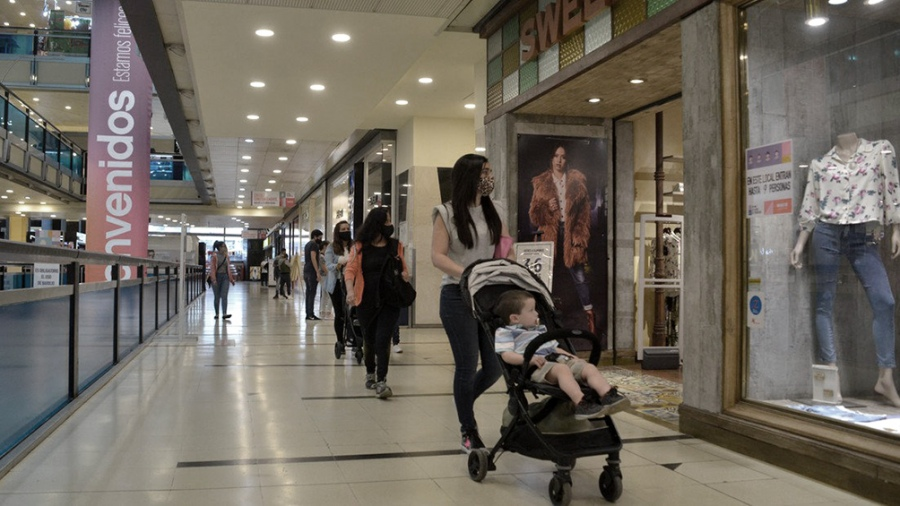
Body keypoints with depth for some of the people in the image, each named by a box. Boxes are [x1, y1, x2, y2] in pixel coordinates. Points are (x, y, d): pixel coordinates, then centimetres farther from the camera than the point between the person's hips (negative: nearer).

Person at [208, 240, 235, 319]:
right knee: (217, 296, 6)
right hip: (217, 277, -3)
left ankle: (224, 314, -15)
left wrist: (231, 279, 13)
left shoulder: (226, 256, 9)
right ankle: (217, 314, 18)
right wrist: (214, 279, -19)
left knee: (224, 296, -8)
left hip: (225, 277, 3)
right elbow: (212, 268, -10)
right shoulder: (214, 256, -5)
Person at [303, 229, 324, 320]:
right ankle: (311, 314, -12)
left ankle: (308, 314, 8)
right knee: (312, 293, -10)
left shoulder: (307, 245, 20)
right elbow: (313, 258, -18)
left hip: (306, 272, 10)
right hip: (312, 272, -10)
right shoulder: (314, 244, -9)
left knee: (308, 293, 9)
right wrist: (318, 272, -21)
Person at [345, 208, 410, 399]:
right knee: (369, 339, 16)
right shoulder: (360, 246, -2)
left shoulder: (396, 245, 4)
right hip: (366, 301, 0)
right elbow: (350, 269, -8)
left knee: (383, 339, -12)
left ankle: (381, 382, -10)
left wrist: (405, 275, -10)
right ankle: (370, 373, 39)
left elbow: (403, 269, 14)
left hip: (390, 301, 0)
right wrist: (350, 290, -25)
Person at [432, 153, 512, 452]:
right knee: (467, 365, 0)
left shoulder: (493, 210, 11)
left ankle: (465, 401, 34)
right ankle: (469, 432, 18)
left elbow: (506, 245, 16)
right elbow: (437, 256, -9)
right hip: (458, 296, -5)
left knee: (495, 365, 3)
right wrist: (468, 274, -22)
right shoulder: (447, 213, -3)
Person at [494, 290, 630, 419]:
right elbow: (507, 355, -8)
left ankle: (609, 396, -35)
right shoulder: (505, 333, 7)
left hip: (556, 360, 8)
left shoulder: (540, 329, 33)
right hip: (537, 367, -8)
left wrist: (573, 357, 19)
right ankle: (581, 404, -51)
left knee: (589, 367, -13)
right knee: (562, 369, -37)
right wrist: (530, 358, -24)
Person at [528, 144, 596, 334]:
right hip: (549, 234, 1)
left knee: (579, 276, -1)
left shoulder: (577, 180, 6)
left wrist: (581, 236, -5)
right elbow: (534, 213, 7)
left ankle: (590, 316, 7)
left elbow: (585, 211, 4)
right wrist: (547, 208, -13)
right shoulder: (540, 182, 7)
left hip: (571, 233, -1)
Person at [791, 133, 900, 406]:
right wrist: (800, 243, 4)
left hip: (864, 238, 0)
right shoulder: (820, 164, 8)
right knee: (825, 303, -2)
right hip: (827, 233, 0)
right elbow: (810, 207, 8)